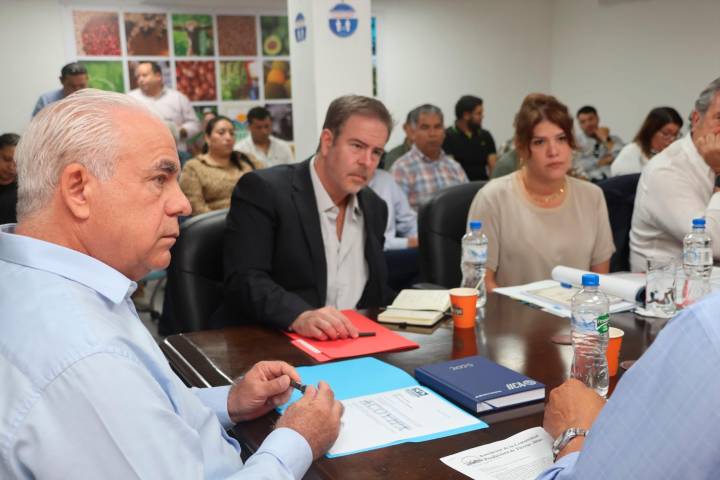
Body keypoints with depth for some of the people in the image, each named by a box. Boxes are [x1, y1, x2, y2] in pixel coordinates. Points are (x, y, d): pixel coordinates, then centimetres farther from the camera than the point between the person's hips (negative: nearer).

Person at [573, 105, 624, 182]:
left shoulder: (614, 139, 17)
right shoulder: (575, 140, 11)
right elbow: (575, 165, -5)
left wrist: (606, 140, 1)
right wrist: (600, 162, -3)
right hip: (589, 182, -1)